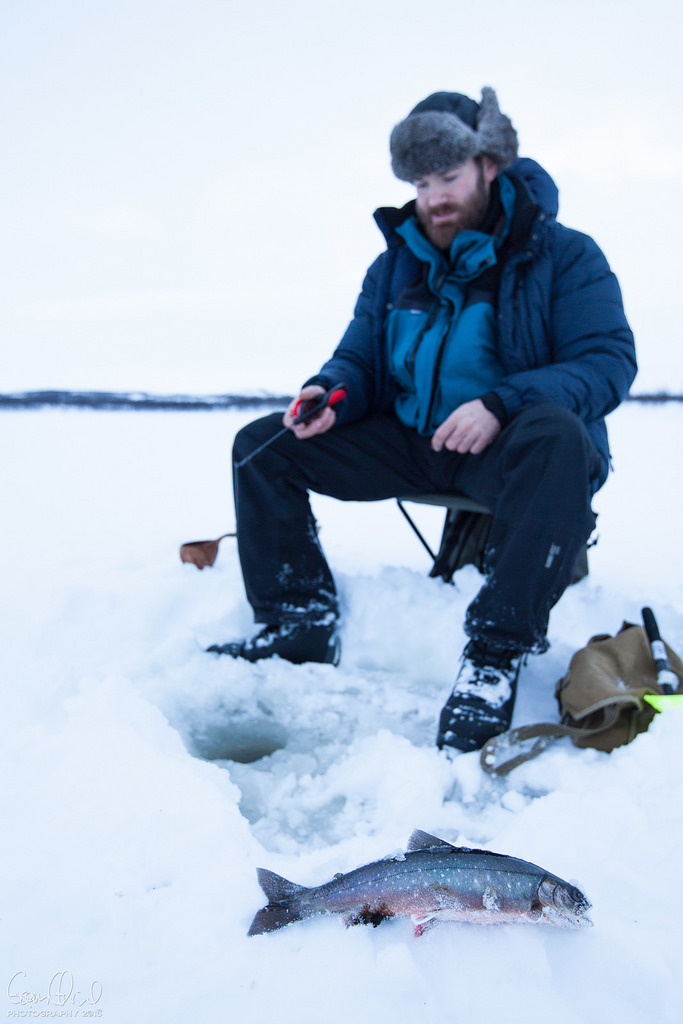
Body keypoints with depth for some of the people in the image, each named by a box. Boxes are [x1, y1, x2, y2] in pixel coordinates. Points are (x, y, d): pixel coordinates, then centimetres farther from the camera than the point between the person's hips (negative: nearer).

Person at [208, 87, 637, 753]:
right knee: (261, 445, -2)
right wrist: (328, 394, -14)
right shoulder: (395, 265, 11)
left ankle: (496, 651, -38)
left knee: (556, 434, -42)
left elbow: (608, 361, -16)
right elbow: (358, 360, 13)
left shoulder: (563, 255, -5)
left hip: (507, 446, -5)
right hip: (409, 443, 6)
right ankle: (302, 622, -4)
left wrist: (500, 404, -32)